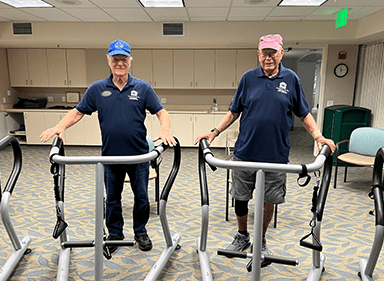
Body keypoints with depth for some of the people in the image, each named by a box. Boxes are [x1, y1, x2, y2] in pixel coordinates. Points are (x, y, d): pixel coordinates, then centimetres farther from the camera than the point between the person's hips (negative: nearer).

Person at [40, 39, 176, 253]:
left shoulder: (143, 88, -2)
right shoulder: (97, 89, 2)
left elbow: (161, 112, -4)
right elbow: (78, 112, 6)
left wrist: (165, 131, -24)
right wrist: (60, 127, -10)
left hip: (139, 155, -1)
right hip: (110, 155, 2)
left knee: (141, 196, 11)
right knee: (112, 198, 15)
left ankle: (141, 232, 33)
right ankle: (115, 233, 34)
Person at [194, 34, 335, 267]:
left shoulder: (291, 79, 3)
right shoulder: (248, 78, 4)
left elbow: (304, 113, 9)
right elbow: (234, 112, 9)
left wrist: (318, 136, -4)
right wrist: (215, 132, 1)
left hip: (275, 155, 0)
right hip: (245, 152, 1)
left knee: (269, 201, 10)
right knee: (240, 198, 10)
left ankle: (261, 241, 33)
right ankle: (242, 237, 34)